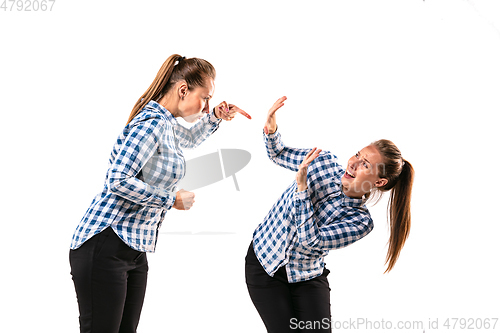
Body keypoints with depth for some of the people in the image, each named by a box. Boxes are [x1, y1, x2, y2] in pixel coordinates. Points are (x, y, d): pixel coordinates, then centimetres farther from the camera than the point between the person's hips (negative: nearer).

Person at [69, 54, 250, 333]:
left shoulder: (166, 123, 16)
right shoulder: (152, 123, -15)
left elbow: (190, 138, 40)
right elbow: (118, 181, -23)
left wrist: (215, 117, 21)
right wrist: (172, 199, -14)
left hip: (135, 252, 10)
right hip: (104, 247, -10)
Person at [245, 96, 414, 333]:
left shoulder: (361, 222, -15)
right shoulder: (324, 161, -9)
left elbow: (310, 239, -26)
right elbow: (278, 154, 7)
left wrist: (301, 186, -29)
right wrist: (270, 130, -15)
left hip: (308, 277, 0)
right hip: (264, 264, 0)